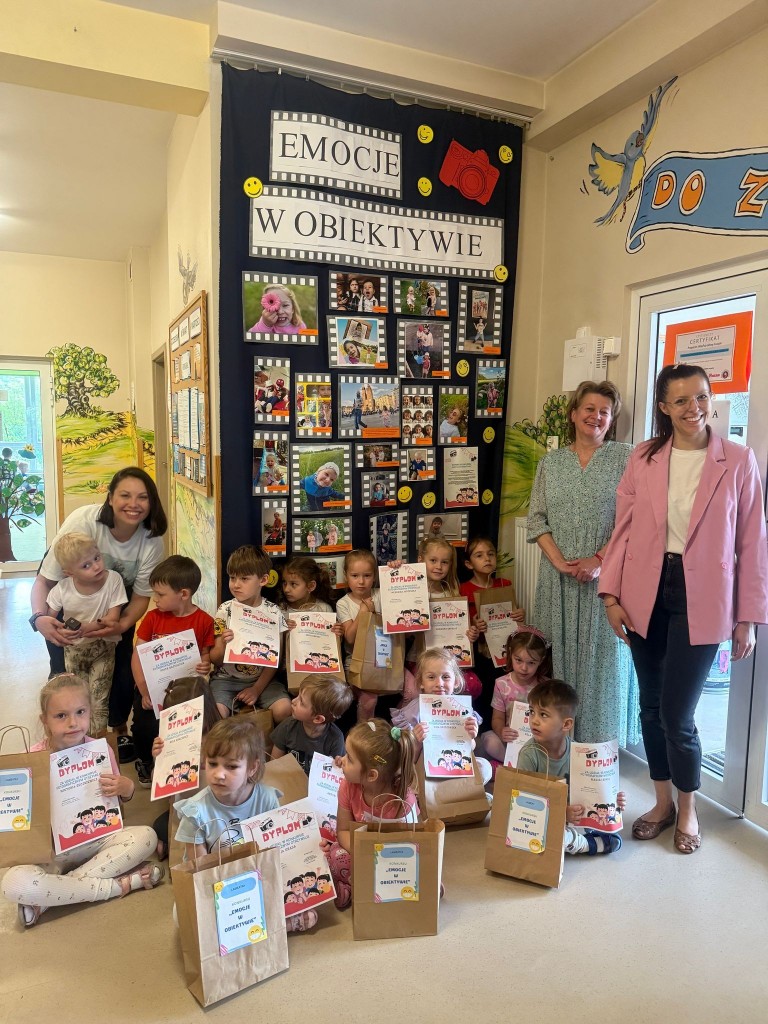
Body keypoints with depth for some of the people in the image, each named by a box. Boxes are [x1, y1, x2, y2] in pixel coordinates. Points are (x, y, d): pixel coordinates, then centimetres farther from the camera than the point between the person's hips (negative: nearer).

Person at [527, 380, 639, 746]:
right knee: (558, 653, 7)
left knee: (602, 656, 1)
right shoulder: (550, 462, 11)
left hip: (605, 576, -3)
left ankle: (600, 742, 14)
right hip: (558, 576, 3)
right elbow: (536, 519, 5)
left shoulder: (624, 457, 1)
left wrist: (600, 559, -16)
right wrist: (559, 561, -9)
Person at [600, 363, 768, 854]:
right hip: (645, 593, 3)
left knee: (677, 714, -1)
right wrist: (611, 594, -1)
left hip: (701, 599, -3)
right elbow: (624, 529, 4)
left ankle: (688, 808, 28)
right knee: (651, 705, 13)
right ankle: (663, 800, 35)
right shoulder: (643, 457, 3)